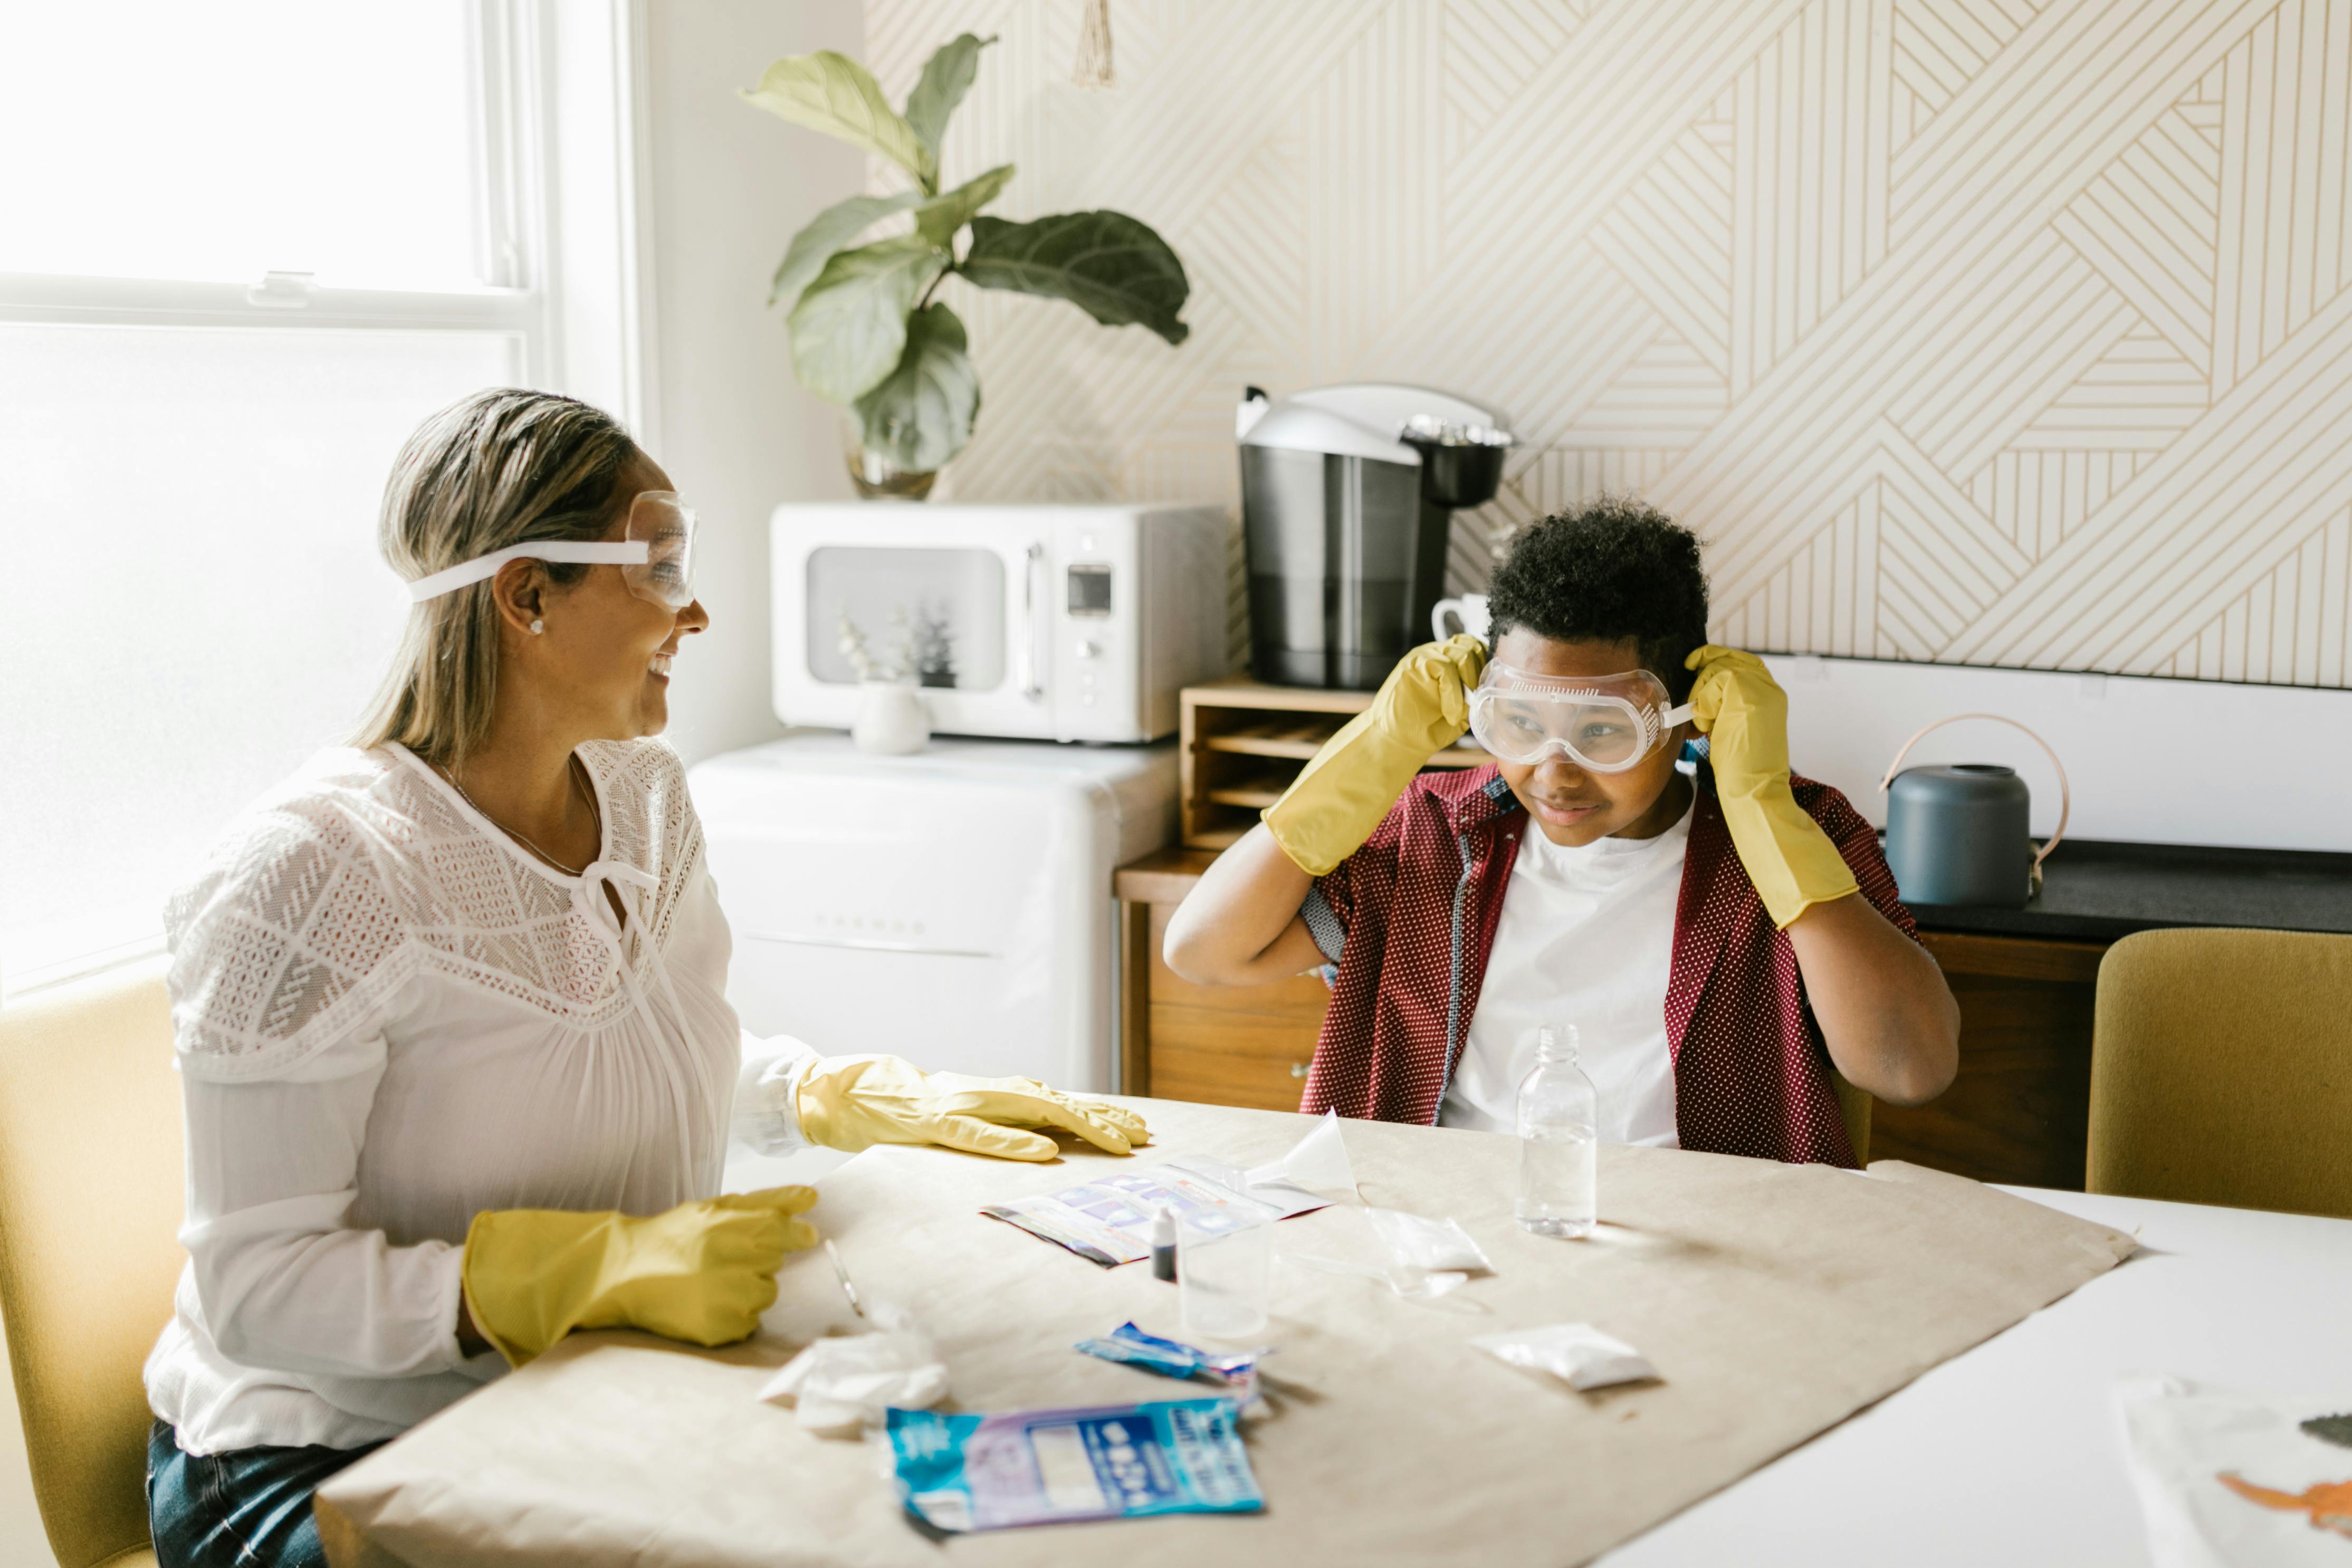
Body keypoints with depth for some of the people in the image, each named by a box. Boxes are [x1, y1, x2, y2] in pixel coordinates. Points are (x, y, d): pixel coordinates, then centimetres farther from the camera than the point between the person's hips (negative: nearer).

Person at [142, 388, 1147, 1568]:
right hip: (330, 1460, -7)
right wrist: (606, 1267, -31)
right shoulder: (307, 875, -19)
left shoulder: (641, 789, 6)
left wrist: (889, 1100, 7)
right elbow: (260, 1285, -21)